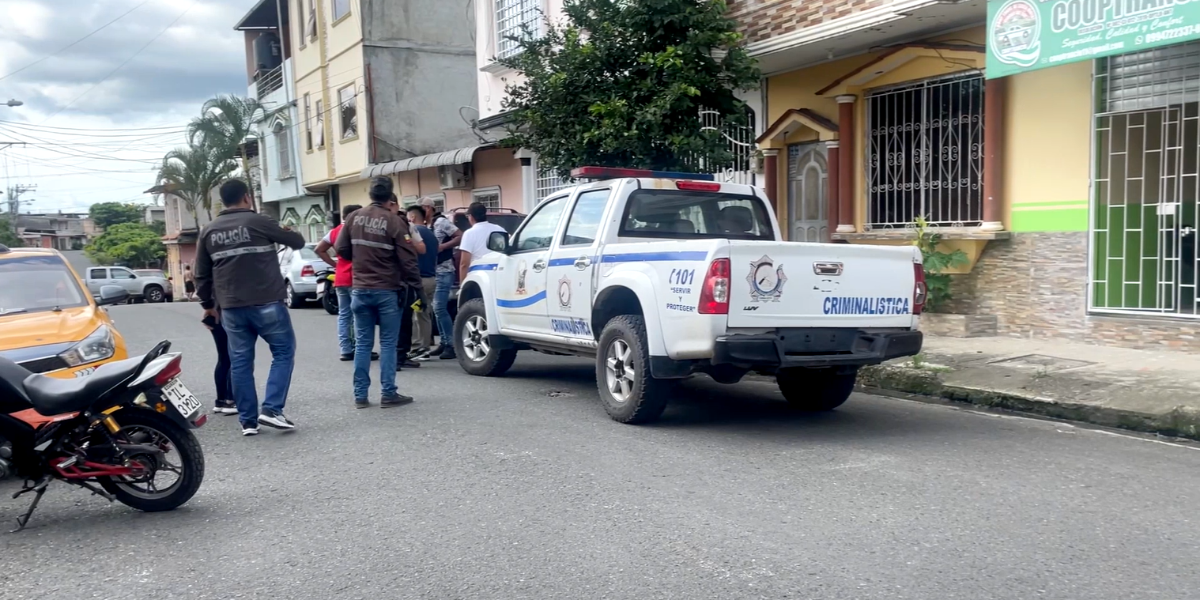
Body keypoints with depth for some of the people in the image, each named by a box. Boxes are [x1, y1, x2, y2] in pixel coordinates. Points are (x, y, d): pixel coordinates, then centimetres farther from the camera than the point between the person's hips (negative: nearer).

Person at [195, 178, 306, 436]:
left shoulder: (209, 231, 9)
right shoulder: (258, 222, -5)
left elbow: (202, 274, 13)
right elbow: (297, 241, 6)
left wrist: (208, 304, 25)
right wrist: (292, 236, 30)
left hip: (231, 308, 5)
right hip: (266, 304, -5)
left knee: (240, 362, 9)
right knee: (284, 353, 7)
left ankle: (248, 420, 11)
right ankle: (272, 409, -5)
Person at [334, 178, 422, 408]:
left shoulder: (353, 218, 2)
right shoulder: (394, 221, -11)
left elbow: (341, 250, 7)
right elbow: (407, 259, -11)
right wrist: (415, 284, 0)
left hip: (360, 290, 4)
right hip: (387, 291, -4)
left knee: (362, 343, 10)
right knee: (388, 343, 4)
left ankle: (360, 395, 11)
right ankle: (389, 394, 5)